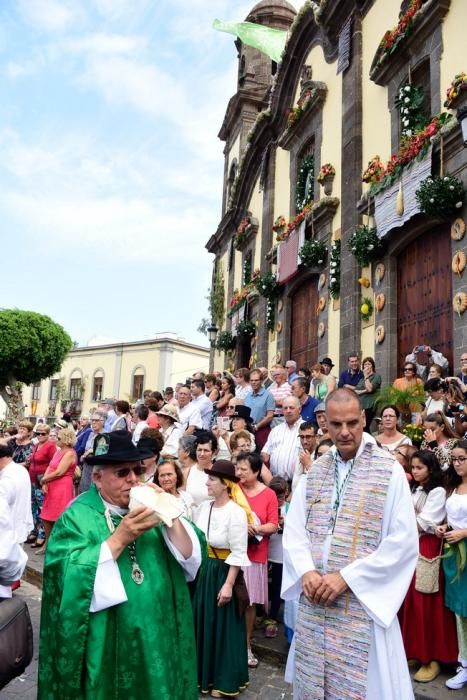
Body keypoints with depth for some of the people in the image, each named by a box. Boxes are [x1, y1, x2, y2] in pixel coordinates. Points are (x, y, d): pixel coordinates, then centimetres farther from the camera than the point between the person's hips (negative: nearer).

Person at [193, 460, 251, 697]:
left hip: (223, 573, -6)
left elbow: (238, 554, -19)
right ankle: (203, 674, 35)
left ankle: (224, 681, 24)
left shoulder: (236, 512, -19)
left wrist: (228, 584, -20)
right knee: (203, 623, 16)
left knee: (223, 627, 6)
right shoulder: (204, 507, 0)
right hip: (203, 571, 6)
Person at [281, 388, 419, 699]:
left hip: (363, 601, -4)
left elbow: (404, 541, -13)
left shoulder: (389, 470, -8)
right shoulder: (315, 471, 6)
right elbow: (293, 529, 6)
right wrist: (307, 572, -12)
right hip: (314, 600, 4)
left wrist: (346, 577, -16)